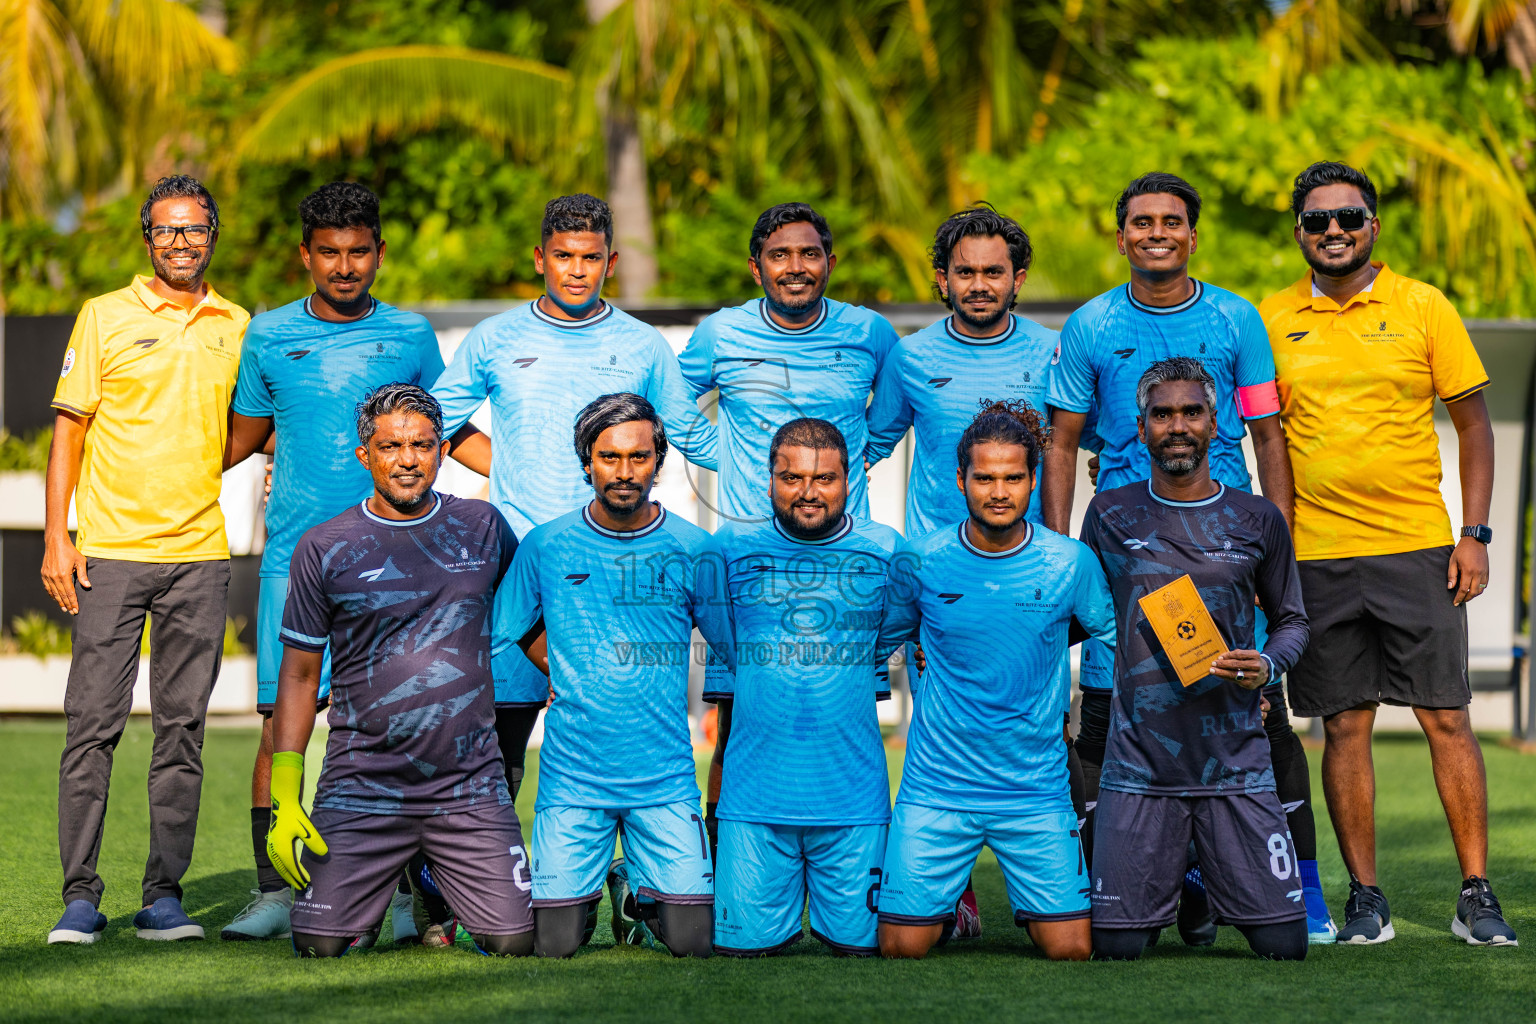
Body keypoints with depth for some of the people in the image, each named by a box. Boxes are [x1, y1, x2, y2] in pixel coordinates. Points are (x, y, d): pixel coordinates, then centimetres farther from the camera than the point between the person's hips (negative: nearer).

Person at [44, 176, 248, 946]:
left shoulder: (236, 327, 11)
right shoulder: (104, 317, 3)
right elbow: (69, 429, 2)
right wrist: (56, 538, -4)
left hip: (199, 551, 3)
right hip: (109, 551, -3)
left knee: (182, 728, 3)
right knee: (93, 724, -5)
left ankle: (163, 896, 7)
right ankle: (80, 897, 0)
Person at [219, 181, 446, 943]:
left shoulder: (411, 336, 8)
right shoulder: (269, 336, 8)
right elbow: (242, 439, 19)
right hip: (295, 559, 0)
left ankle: (399, 895, 1)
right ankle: (273, 892, 1)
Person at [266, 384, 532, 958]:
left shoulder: (482, 528, 6)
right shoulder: (323, 549, 2)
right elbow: (300, 676, 4)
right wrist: (284, 798, -2)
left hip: (471, 787, 1)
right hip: (362, 783, -1)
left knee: (514, 942, -10)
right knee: (319, 944, -10)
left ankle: (435, 889, 23)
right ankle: (380, 887, 25)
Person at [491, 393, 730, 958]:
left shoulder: (693, 550, 1)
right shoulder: (545, 546, 2)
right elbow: (493, 641, 11)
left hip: (665, 779, 0)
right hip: (571, 778, 0)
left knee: (692, 940, -8)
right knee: (554, 943, -8)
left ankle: (637, 890, 24)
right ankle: (584, 891, 26)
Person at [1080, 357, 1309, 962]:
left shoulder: (1257, 521, 6)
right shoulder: (1110, 516, 6)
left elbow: (1291, 620, 16)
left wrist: (1268, 666, -5)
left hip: (1236, 759, 1)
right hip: (1138, 763, 0)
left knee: (1283, 944, -4)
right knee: (1116, 946, -6)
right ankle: (1170, 874, 28)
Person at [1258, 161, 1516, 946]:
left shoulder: (1422, 309, 2)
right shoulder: (1272, 321, 6)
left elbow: (1473, 424, 5)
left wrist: (1474, 535, -3)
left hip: (1418, 548, -1)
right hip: (1317, 555, 1)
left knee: (1447, 719, -2)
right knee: (1346, 727, 3)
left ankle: (1477, 896, 3)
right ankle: (1365, 900, 10)